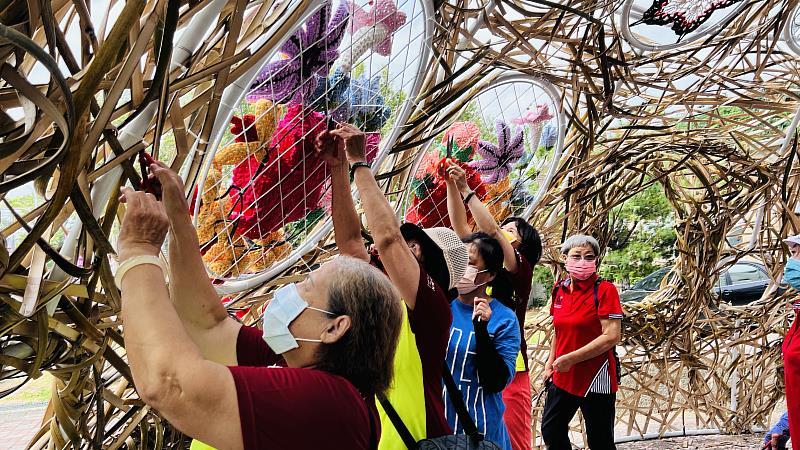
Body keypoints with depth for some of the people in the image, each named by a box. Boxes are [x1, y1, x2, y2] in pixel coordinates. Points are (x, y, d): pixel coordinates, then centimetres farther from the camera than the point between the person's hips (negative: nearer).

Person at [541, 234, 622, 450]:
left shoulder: (605, 290, -14)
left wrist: (571, 358, -21)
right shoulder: (559, 289, 5)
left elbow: (612, 337, -21)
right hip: (563, 378, 7)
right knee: (550, 430, 19)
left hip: (595, 379, -6)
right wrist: (551, 362, 7)